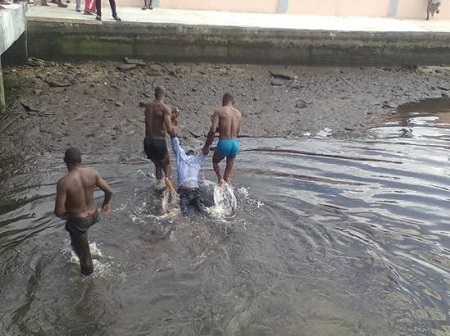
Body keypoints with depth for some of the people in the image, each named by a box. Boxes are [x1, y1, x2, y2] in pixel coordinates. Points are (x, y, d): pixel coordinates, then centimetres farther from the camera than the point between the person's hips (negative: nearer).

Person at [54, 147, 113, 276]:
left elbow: (59, 211, -26)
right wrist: (106, 204, 11)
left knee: (82, 248, 24)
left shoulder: (63, 182, -29)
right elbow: (109, 191, -10)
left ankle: (88, 270, 49)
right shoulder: (92, 173, -17)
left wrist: (62, 215, -1)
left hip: (78, 222, -4)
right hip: (93, 216, 5)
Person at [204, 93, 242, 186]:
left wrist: (206, 146, -4)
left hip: (224, 143, -4)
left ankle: (220, 179, 1)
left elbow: (213, 130, -14)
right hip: (235, 144, 4)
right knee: (229, 168, 18)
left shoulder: (219, 112, -5)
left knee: (215, 161, 24)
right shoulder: (239, 114, 10)